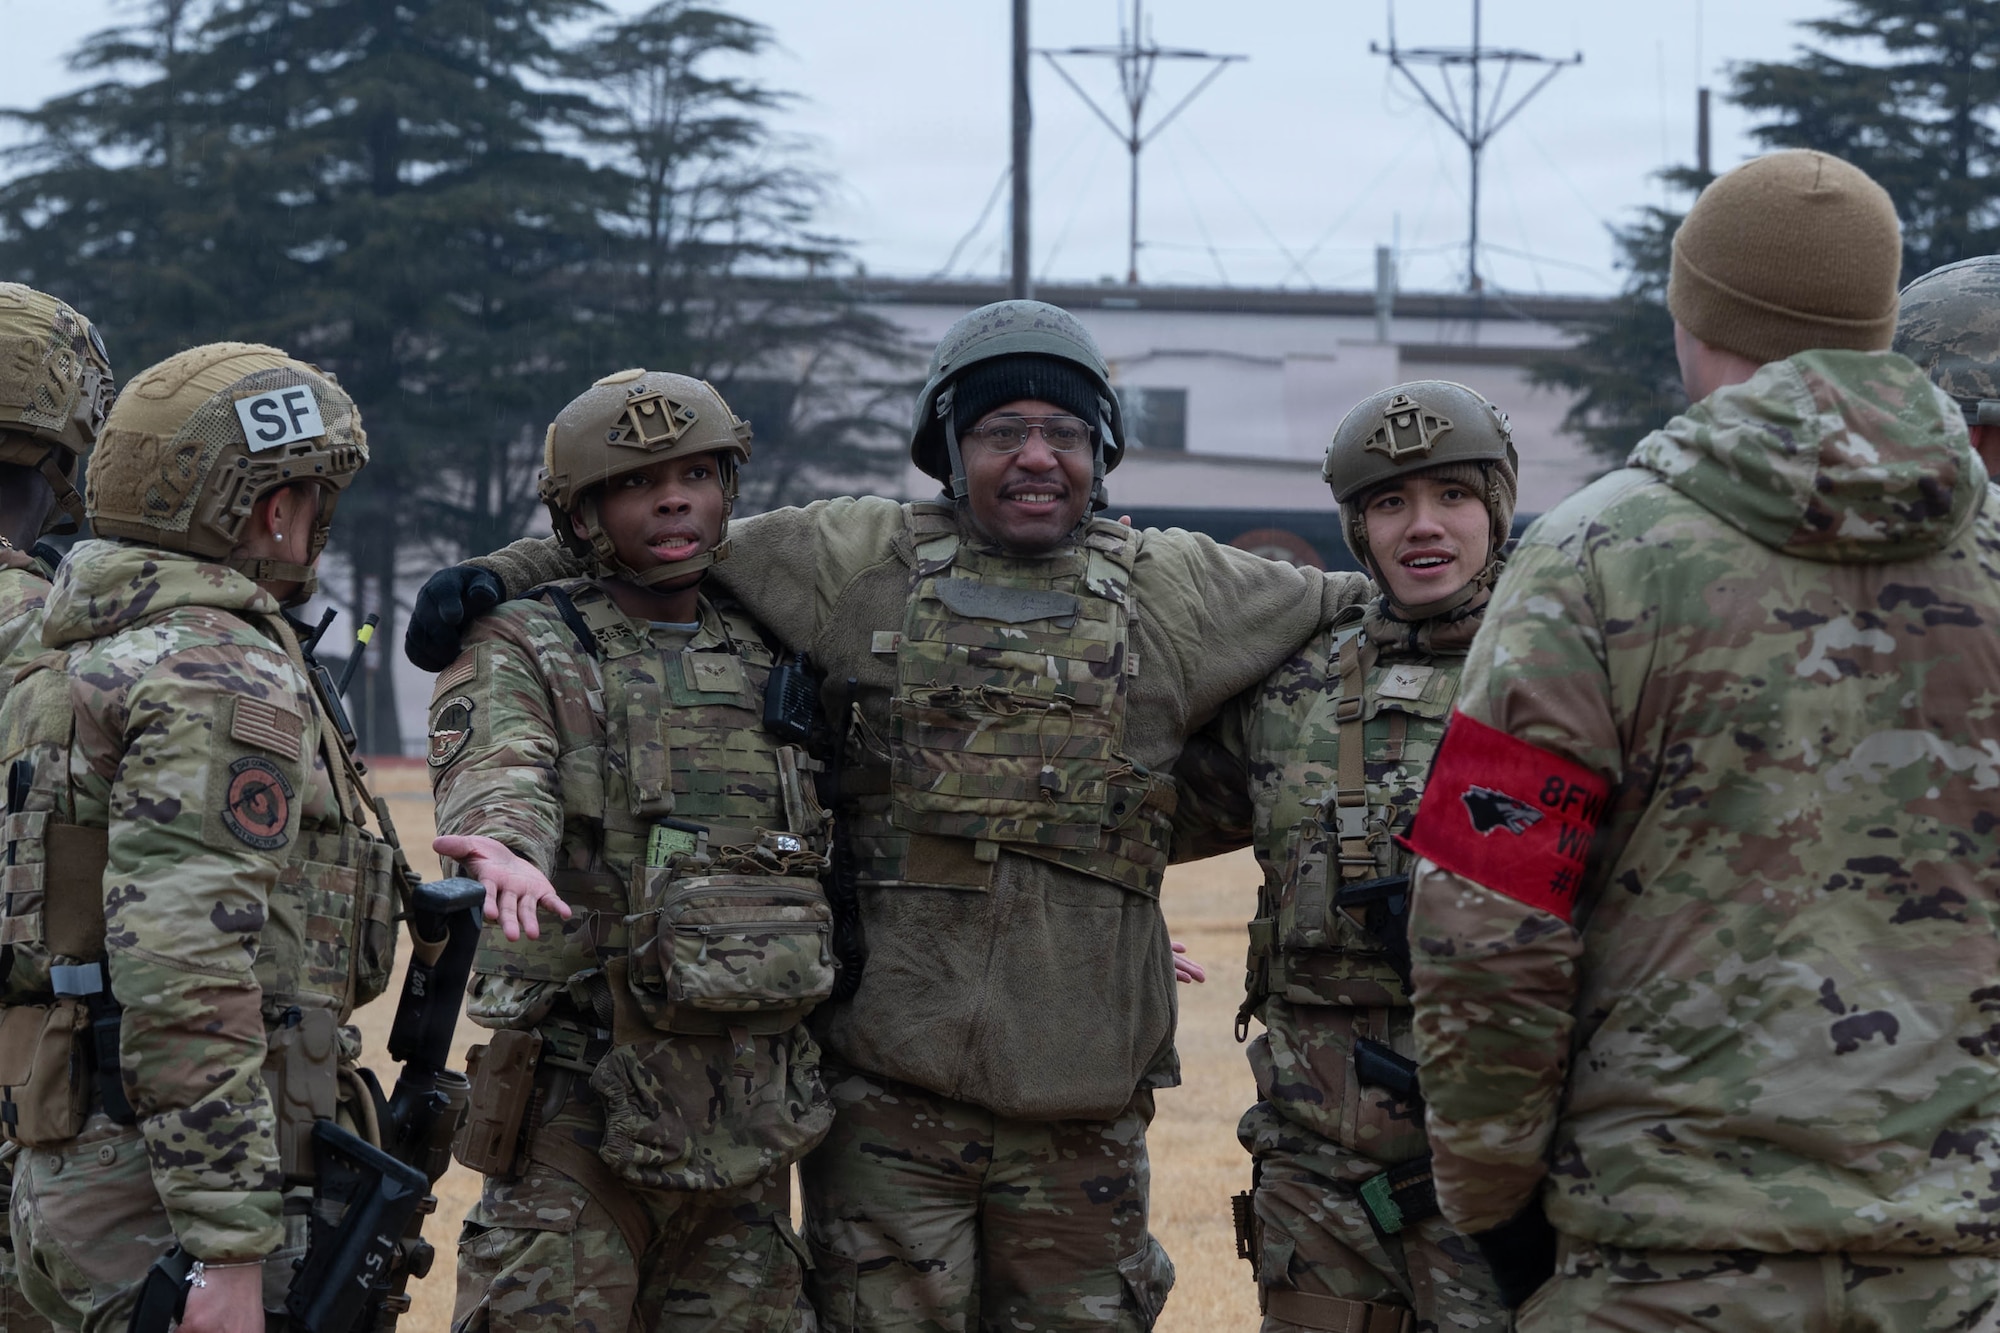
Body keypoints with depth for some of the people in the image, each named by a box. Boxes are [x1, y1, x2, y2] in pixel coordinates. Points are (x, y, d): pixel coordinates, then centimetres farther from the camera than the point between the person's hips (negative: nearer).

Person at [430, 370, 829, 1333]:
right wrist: (504, 849, -45)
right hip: (583, 1102, -5)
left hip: (753, 1114, 5)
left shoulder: (772, 665, 16)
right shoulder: (523, 651, 0)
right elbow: (496, 774, -20)